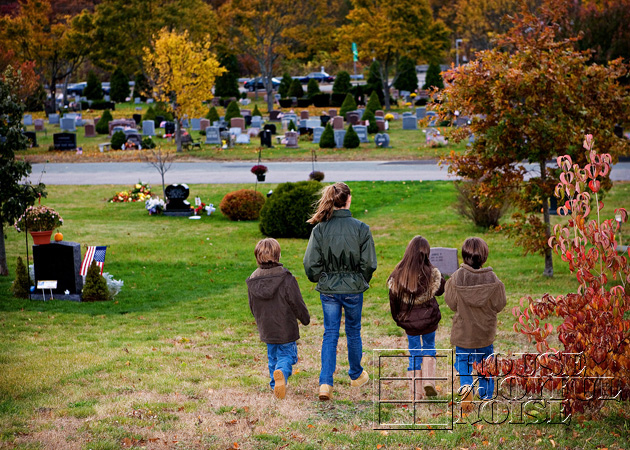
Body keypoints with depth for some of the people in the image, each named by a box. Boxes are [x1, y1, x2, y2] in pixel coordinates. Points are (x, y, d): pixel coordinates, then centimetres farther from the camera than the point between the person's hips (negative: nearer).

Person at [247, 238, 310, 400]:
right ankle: (282, 373, -27)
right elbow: (297, 304, -9)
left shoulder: (253, 281, -4)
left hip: (266, 330, 4)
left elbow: (252, 307, 8)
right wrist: (305, 318, 10)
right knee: (286, 355, 3)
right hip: (285, 329, -4)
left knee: (272, 357, 21)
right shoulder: (287, 279, -18)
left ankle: (275, 385, 20)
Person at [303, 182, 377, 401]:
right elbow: (369, 263, -8)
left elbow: (310, 263, -8)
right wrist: (361, 282, 11)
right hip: (353, 288, -1)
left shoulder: (320, 229, -10)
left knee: (330, 334, 8)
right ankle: (356, 375, 36)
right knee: (353, 331, 18)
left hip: (328, 289, 1)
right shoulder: (361, 228, -12)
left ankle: (325, 383, -4)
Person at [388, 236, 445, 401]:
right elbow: (440, 290, 1)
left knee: (414, 353, 14)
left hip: (408, 319, 1)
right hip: (429, 319, -1)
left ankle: (416, 392, 13)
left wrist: (397, 317, 13)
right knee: (429, 347, 23)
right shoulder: (431, 273, -16)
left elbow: (393, 296, -1)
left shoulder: (399, 273, -11)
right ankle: (429, 381, 6)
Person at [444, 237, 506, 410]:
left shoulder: (457, 278, -17)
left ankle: (466, 387, -16)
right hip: (486, 331, 1)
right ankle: (487, 394, 31)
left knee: (463, 362, 10)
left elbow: (451, 302, -6)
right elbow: (499, 305, -5)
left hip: (463, 331, -1)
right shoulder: (492, 279, -15)